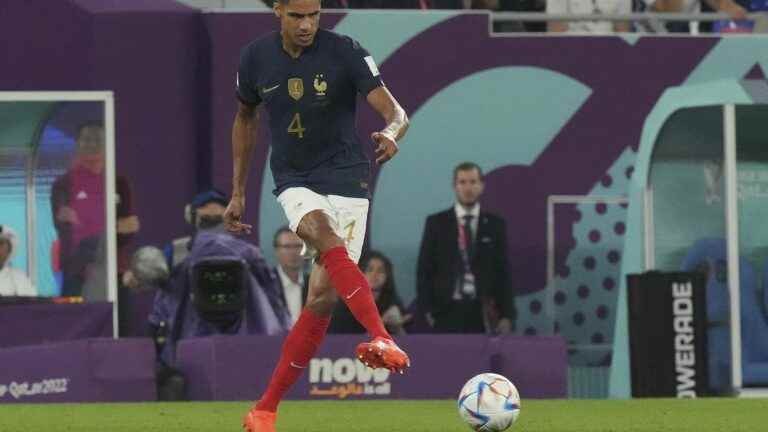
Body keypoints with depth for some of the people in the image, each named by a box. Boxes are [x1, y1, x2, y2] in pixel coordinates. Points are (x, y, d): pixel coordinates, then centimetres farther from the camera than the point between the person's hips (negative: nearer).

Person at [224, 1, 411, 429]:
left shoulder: (346, 52, -11)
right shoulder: (256, 57, -1)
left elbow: (396, 112, -17)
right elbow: (246, 118, 17)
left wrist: (391, 133, -42)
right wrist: (238, 193, 17)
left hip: (347, 182, -1)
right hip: (295, 182, 1)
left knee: (323, 298, -8)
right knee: (330, 243, -33)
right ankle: (384, 341, -47)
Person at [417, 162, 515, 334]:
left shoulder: (495, 224, 8)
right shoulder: (436, 223, 5)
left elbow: (502, 272, 7)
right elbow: (424, 270, 4)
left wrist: (506, 315, 0)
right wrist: (427, 311, -5)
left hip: (484, 313, 1)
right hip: (447, 312, -1)